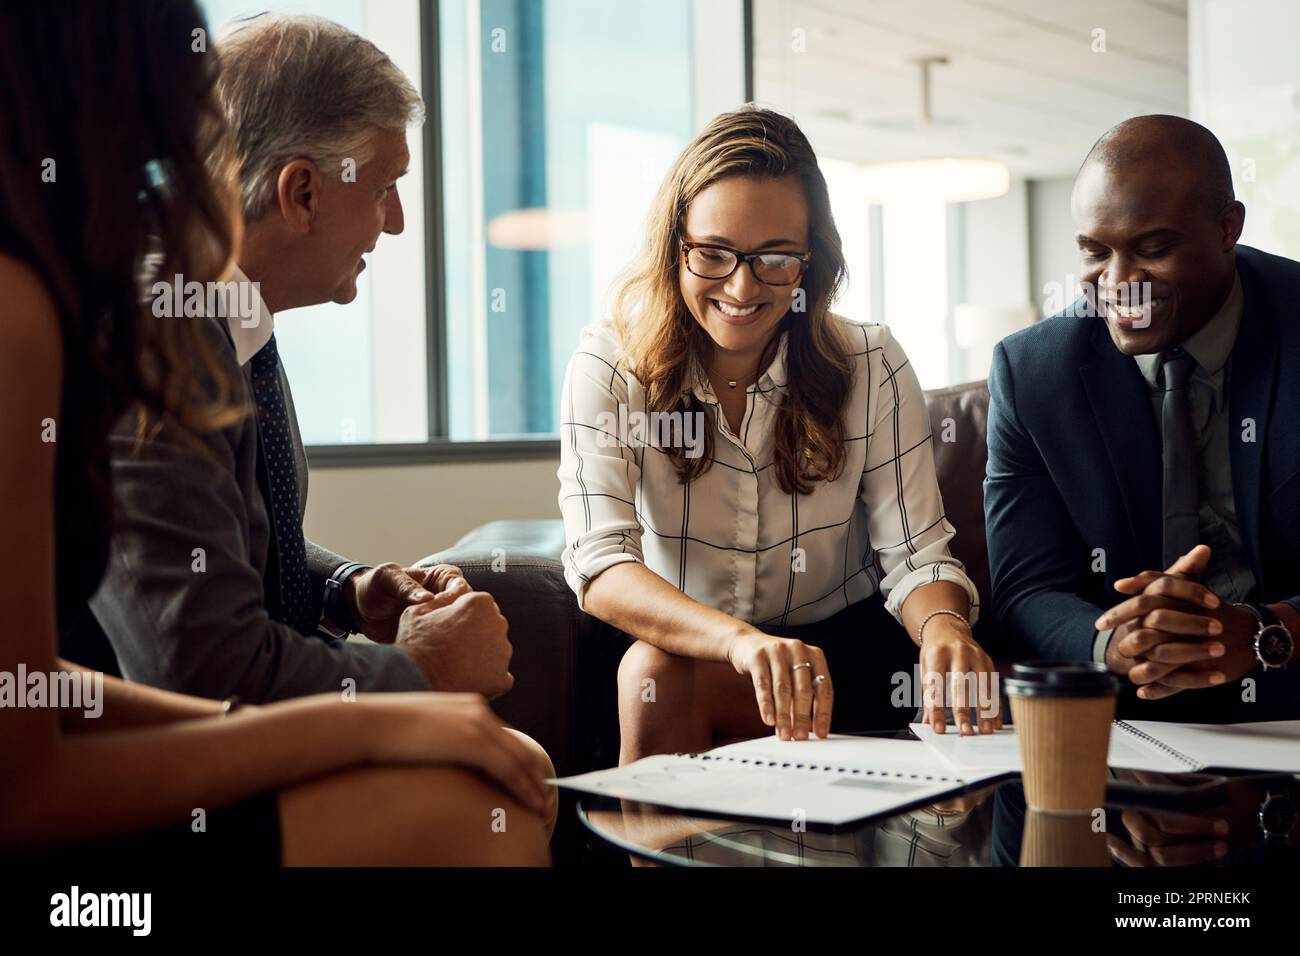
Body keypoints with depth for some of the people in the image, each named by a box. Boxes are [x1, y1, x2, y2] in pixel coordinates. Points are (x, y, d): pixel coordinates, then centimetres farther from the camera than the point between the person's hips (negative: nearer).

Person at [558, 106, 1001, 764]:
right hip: (686, 640, 1)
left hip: (847, 651, 0)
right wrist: (742, 639, -44)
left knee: (659, 677, -29)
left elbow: (914, 553, -10)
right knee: (651, 671, -34)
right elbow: (601, 563, -25)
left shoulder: (870, 368, -7)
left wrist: (943, 627, -36)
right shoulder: (609, 369, -12)